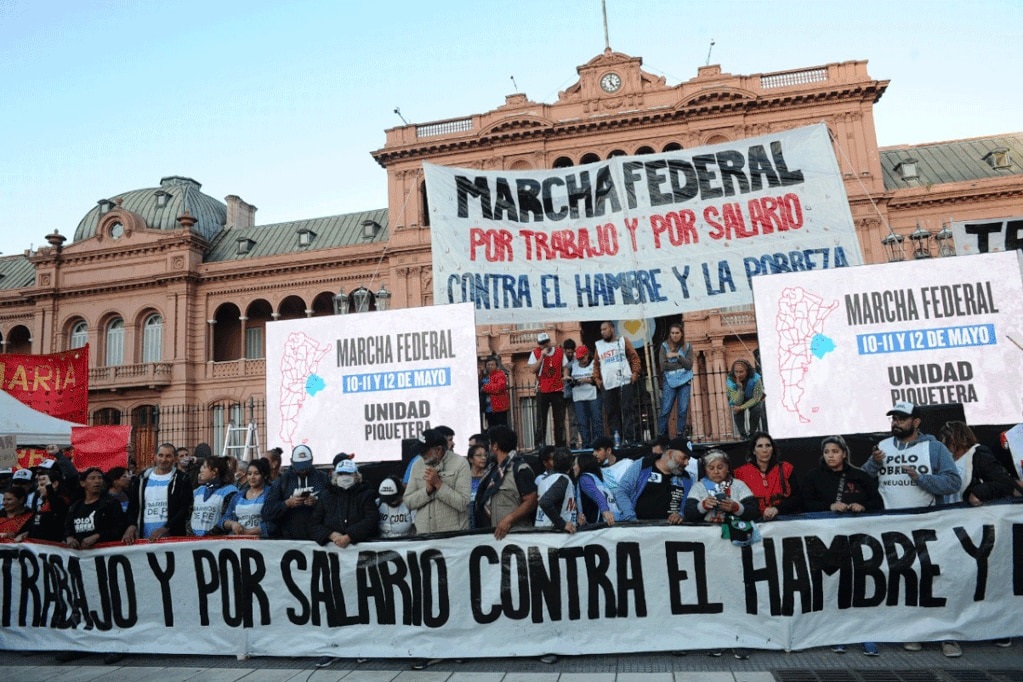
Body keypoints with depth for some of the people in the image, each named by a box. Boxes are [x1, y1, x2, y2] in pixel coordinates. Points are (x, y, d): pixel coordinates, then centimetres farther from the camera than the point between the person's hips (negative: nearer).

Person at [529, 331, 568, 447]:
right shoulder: (535, 353, 0)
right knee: (541, 418, -2)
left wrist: (565, 376, -10)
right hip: (542, 390, -2)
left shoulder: (559, 351, 4)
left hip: (558, 389, 2)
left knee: (559, 418, 6)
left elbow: (565, 367, 10)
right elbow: (533, 370, -9)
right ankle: (539, 444, 2)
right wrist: (542, 356, -15)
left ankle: (560, 444, 13)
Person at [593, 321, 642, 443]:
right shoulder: (599, 345, 14)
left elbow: (634, 357, 3)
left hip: (625, 382, -3)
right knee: (611, 413, 4)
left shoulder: (623, 341, 6)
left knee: (628, 410, -6)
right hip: (608, 385, 3)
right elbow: (596, 364, 17)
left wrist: (635, 372, -9)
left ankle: (629, 439, -5)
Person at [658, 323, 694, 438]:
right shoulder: (664, 346, 3)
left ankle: (680, 435, 10)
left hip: (685, 381, 2)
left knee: (683, 410, 0)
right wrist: (681, 364, -7)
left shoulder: (687, 346, 8)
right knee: (665, 410, -5)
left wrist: (677, 356, -12)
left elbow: (689, 365, -4)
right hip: (669, 382, -1)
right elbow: (663, 365, -8)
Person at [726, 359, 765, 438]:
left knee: (756, 409, -30)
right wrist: (740, 388, -48)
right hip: (739, 402, 1)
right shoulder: (730, 381, -29)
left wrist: (741, 407, -32)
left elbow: (756, 398, -24)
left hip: (754, 400, -1)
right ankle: (743, 434, -8)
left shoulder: (755, 379, -31)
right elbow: (737, 402, -32)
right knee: (736, 411, -28)